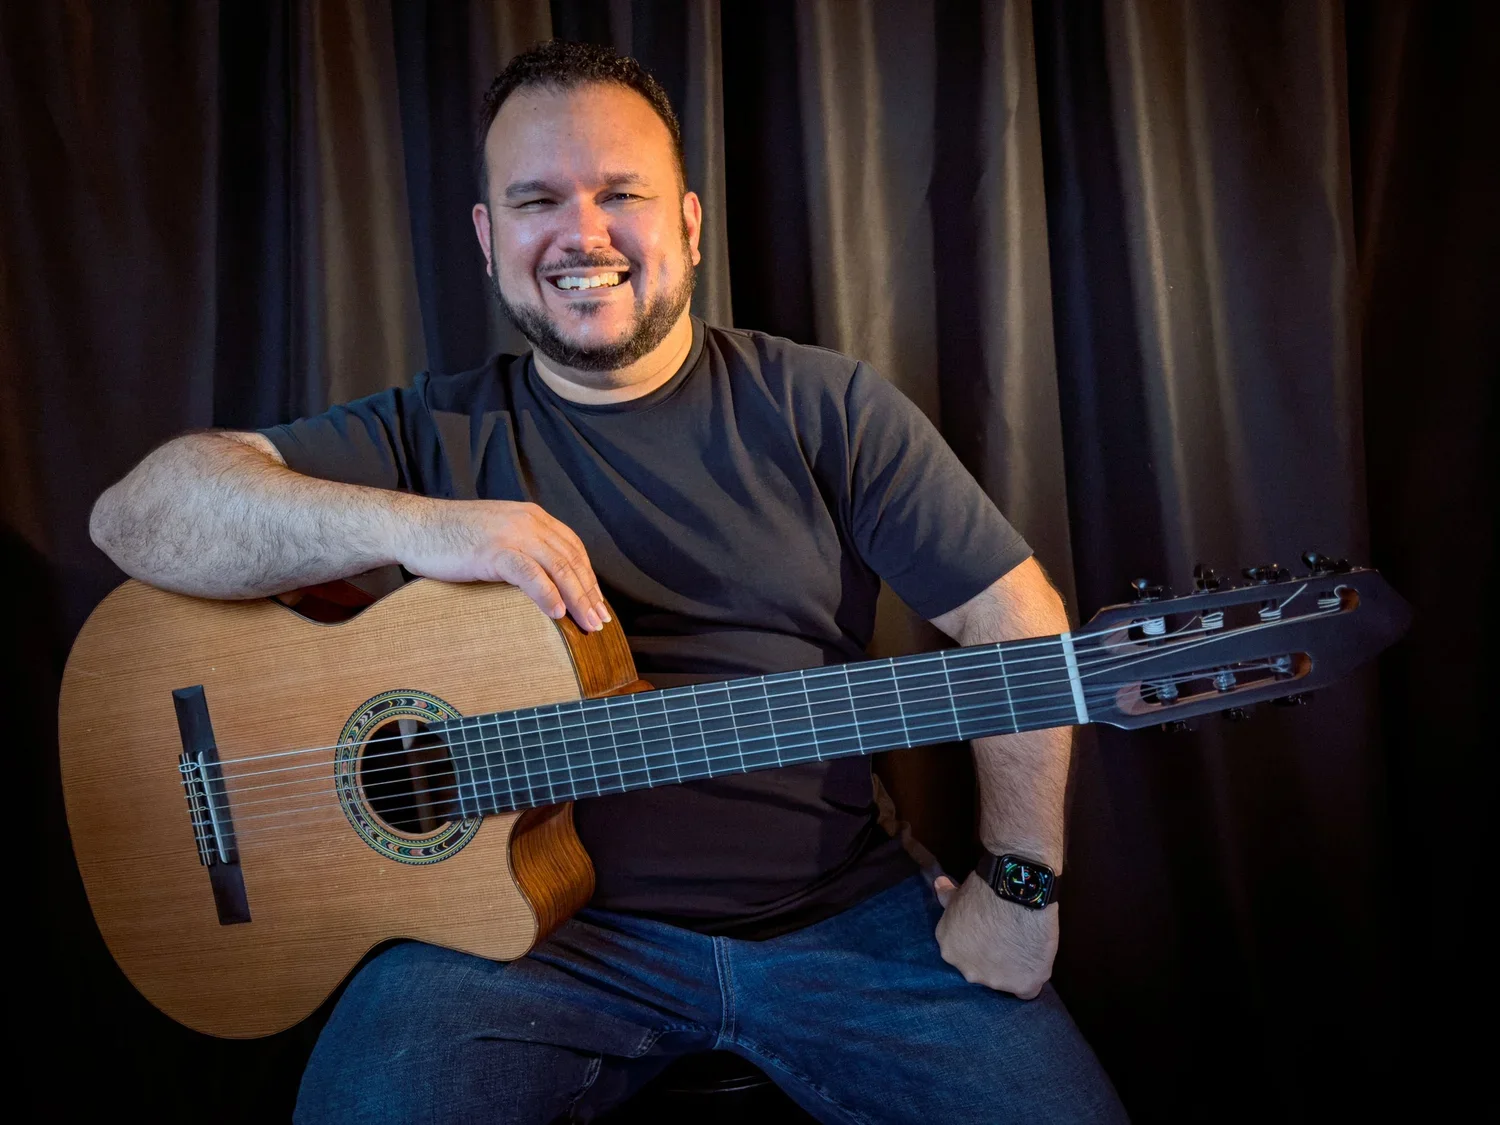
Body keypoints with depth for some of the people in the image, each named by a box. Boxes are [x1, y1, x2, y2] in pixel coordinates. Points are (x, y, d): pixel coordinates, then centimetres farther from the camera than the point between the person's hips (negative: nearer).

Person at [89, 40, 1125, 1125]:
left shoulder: (823, 407, 2)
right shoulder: (438, 433, 4)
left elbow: (1019, 619, -1)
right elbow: (137, 511, -6)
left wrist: (1019, 894, -9)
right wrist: (410, 524, -23)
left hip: (833, 911, 1)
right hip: (519, 910, 0)